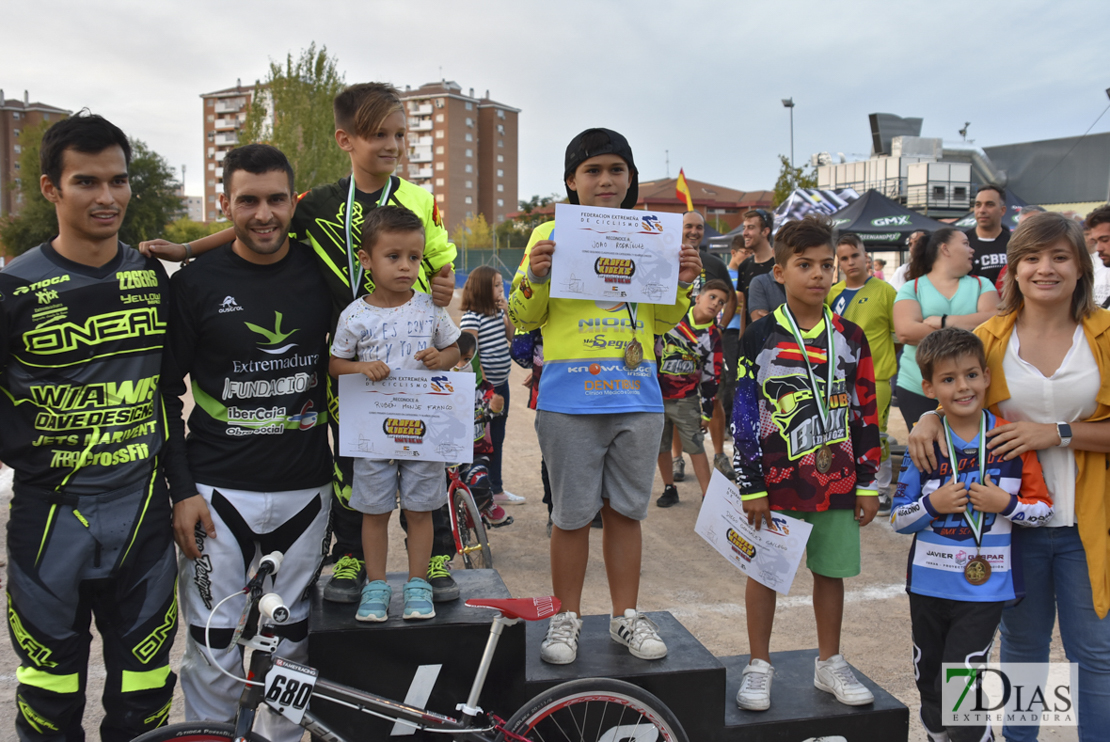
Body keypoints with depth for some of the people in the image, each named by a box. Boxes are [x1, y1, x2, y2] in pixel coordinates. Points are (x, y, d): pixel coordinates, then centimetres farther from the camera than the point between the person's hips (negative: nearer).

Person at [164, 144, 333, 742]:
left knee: (290, 645, 14)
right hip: (217, 493, -2)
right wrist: (179, 490, -6)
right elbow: (164, 391, 1)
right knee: (214, 651, 4)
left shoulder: (321, 275, 2)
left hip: (305, 490, 2)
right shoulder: (195, 282, -3)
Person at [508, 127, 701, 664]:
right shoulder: (550, 236, 3)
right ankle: (566, 618, 20)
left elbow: (662, 322, 16)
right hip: (570, 400, -2)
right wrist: (534, 278, -15)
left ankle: (626, 616, 24)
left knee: (625, 511, 11)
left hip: (637, 398, 3)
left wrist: (681, 285, -3)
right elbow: (525, 319, 3)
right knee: (572, 514, 4)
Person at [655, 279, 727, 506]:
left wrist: (707, 411, 1)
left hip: (686, 400, -1)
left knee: (695, 446, -2)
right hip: (655, 395, 1)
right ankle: (669, 490, 25)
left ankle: (708, 495, 6)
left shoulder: (713, 336, -4)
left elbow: (711, 377, 0)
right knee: (660, 446, 9)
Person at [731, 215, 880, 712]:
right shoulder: (761, 338, -5)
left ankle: (829, 664, 30)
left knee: (831, 570, 12)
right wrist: (751, 485, -9)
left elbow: (865, 414, 7)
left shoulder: (849, 338, 5)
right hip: (776, 482, -3)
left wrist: (868, 483, 5)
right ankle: (759, 666, 23)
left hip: (837, 481, 3)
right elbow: (744, 416, -6)